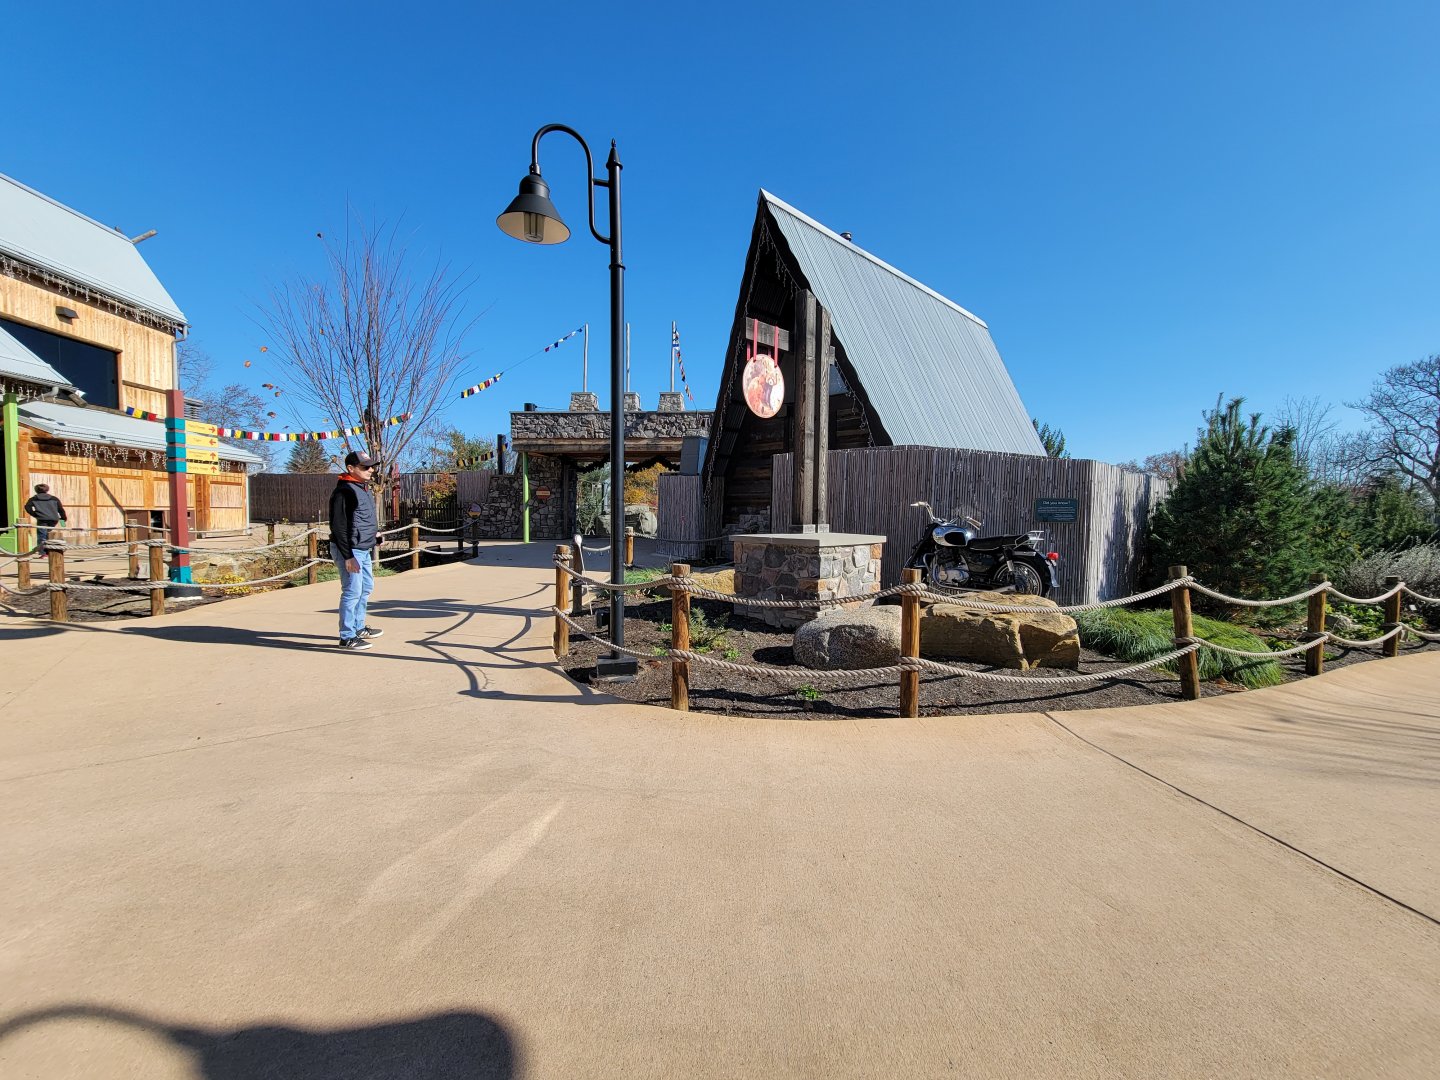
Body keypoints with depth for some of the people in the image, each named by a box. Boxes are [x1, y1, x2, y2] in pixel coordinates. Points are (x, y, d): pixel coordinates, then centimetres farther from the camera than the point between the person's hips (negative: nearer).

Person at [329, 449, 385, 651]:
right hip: (349, 550, -10)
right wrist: (348, 556, -23)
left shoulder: (363, 488, 14)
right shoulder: (344, 491, -17)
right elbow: (339, 526, -20)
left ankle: (359, 627, 33)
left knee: (367, 586, 19)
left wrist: (371, 544, 20)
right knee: (352, 591, -7)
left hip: (363, 549, 10)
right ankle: (347, 637, 2)